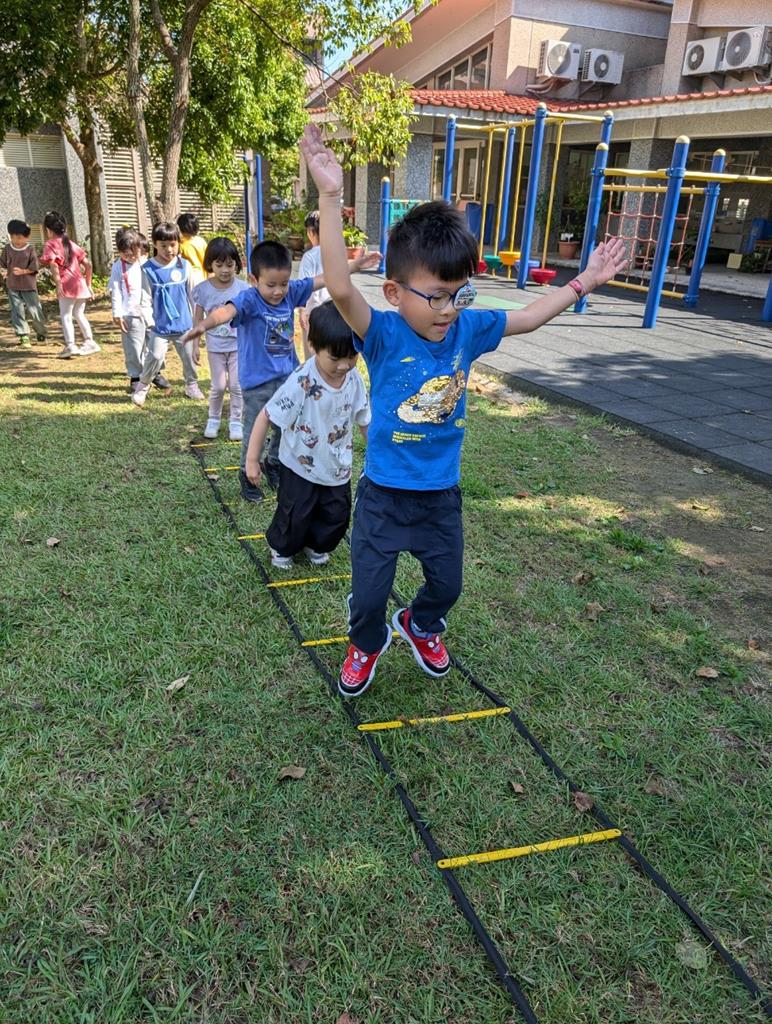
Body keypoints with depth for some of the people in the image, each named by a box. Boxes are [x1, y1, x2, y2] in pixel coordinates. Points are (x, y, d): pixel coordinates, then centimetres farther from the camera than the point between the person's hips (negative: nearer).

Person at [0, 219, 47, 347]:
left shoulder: (30, 249, -3)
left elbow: (34, 267, -6)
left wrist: (22, 271, -18)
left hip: (29, 286, -2)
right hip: (12, 286, 2)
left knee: (35, 311, 1)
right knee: (17, 311, 0)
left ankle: (40, 332, 26)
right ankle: (24, 337, 6)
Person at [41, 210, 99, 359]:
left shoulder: (50, 245, 0)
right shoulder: (71, 244, 18)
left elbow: (53, 265, -18)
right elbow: (88, 265, 15)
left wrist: (58, 284, -18)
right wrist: (88, 284, 20)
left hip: (67, 285, -6)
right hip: (81, 284, 6)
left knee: (65, 315, 0)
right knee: (79, 314, 20)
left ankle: (70, 346, -9)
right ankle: (90, 341, 22)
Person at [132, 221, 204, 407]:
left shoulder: (184, 266, -1)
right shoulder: (147, 269, -6)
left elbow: (192, 294, 8)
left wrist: (196, 318, 11)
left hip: (184, 323, 2)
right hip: (160, 325, -2)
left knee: (189, 356, 11)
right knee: (155, 357, -7)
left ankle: (192, 385, 30)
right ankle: (142, 387, 11)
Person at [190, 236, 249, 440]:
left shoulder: (242, 288, -7)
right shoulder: (202, 289, -6)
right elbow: (198, 320, -1)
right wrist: (195, 346, -3)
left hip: (238, 344, 0)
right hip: (215, 346, 0)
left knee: (236, 385, 2)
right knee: (218, 386, 4)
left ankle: (236, 421, 16)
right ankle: (213, 419, 25)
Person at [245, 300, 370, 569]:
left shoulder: (355, 379, -13)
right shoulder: (301, 383, -29)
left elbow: (364, 421, 2)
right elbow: (266, 417, -22)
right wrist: (252, 460, -18)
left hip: (338, 468, 5)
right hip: (299, 468, -4)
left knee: (337, 517, 15)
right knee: (295, 516, 10)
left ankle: (315, 544, 45)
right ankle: (281, 547, 41)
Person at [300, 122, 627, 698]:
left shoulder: (467, 329, -7)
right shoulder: (383, 335, -21)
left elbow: (527, 317, 9)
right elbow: (340, 289, -39)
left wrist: (584, 282, 13)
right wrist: (330, 198, -48)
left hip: (442, 495, 5)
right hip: (384, 495, -4)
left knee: (447, 584, 24)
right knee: (369, 592, 10)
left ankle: (420, 626, 57)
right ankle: (367, 645, 45)